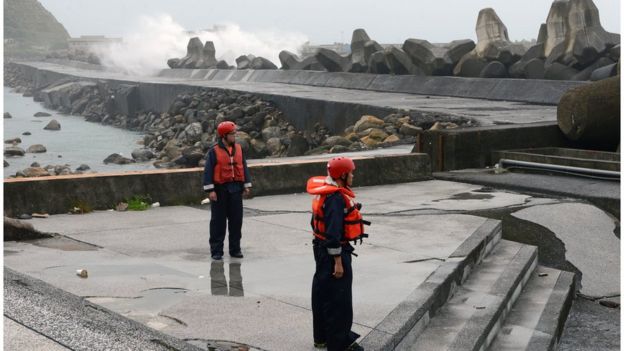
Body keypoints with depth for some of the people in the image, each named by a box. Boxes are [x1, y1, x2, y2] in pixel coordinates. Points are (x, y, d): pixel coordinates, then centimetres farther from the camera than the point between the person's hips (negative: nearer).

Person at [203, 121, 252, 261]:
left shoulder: (238, 149, 8)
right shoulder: (214, 151, -7)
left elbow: (244, 167, 14)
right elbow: (208, 171, -9)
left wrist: (247, 185, 10)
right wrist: (210, 190, -14)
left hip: (236, 188, 5)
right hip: (220, 190, -5)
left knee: (236, 220, 7)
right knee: (218, 221, 1)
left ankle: (235, 249, 17)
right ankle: (216, 250, 7)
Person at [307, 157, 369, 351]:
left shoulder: (326, 193, 8)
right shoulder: (336, 198, -23)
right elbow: (333, 233, -26)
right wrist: (338, 262, -22)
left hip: (322, 248, 11)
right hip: (333, 251, -11)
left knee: (322, 295, 18)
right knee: (338, 299, -2)